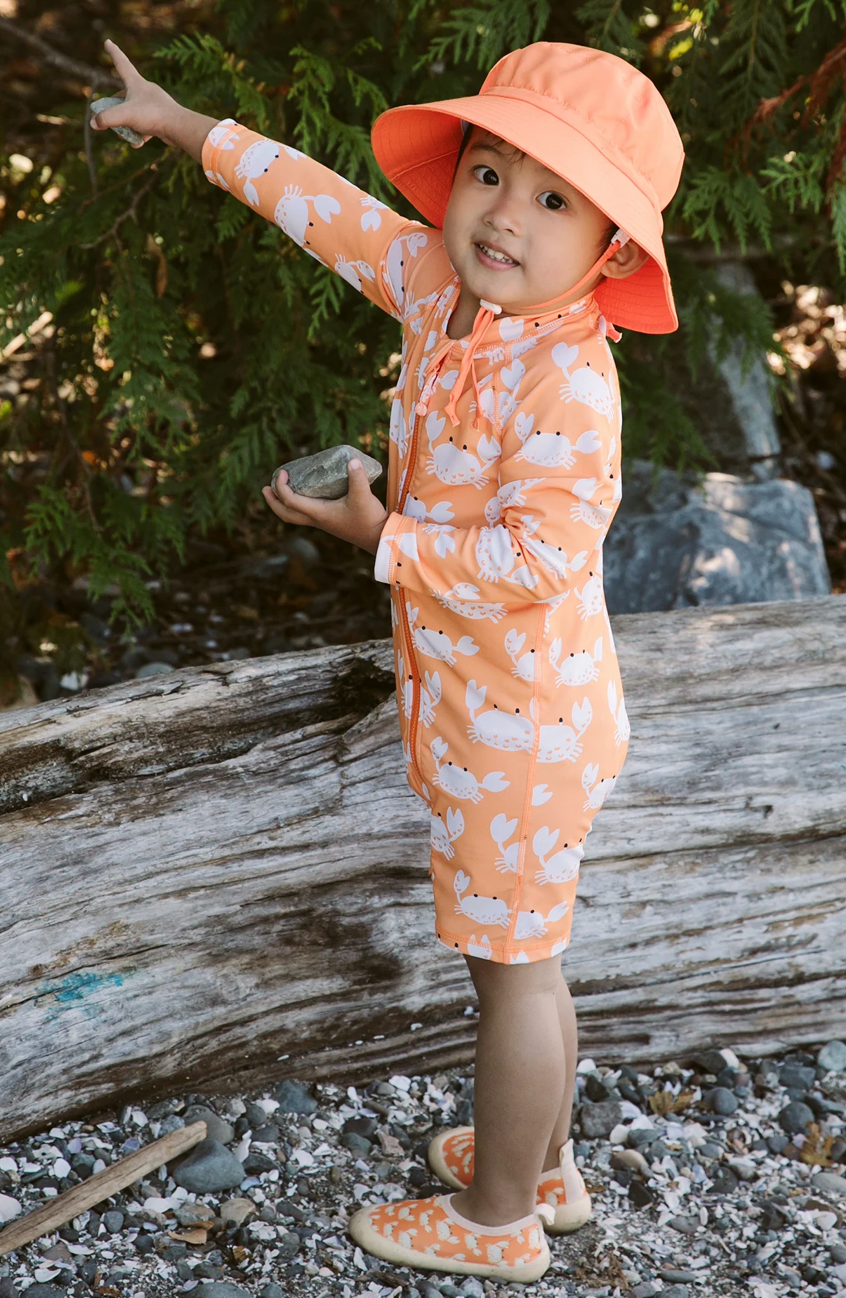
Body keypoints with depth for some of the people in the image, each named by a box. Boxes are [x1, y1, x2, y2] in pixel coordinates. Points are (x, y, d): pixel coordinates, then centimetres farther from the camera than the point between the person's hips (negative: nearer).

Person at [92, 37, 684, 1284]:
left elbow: (536, 557, -30)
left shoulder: (567, 379, -26)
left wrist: (382, 537, -18)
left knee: (511, 963, 7)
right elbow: (333, 209, 12)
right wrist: (187, 127, 20)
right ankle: (543, 1162, 42)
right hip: (473, 699, 9)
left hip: (522, 715, -9)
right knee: (518, 953, 23)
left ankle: (498, 1218, 25)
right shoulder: (440, 282, -1)